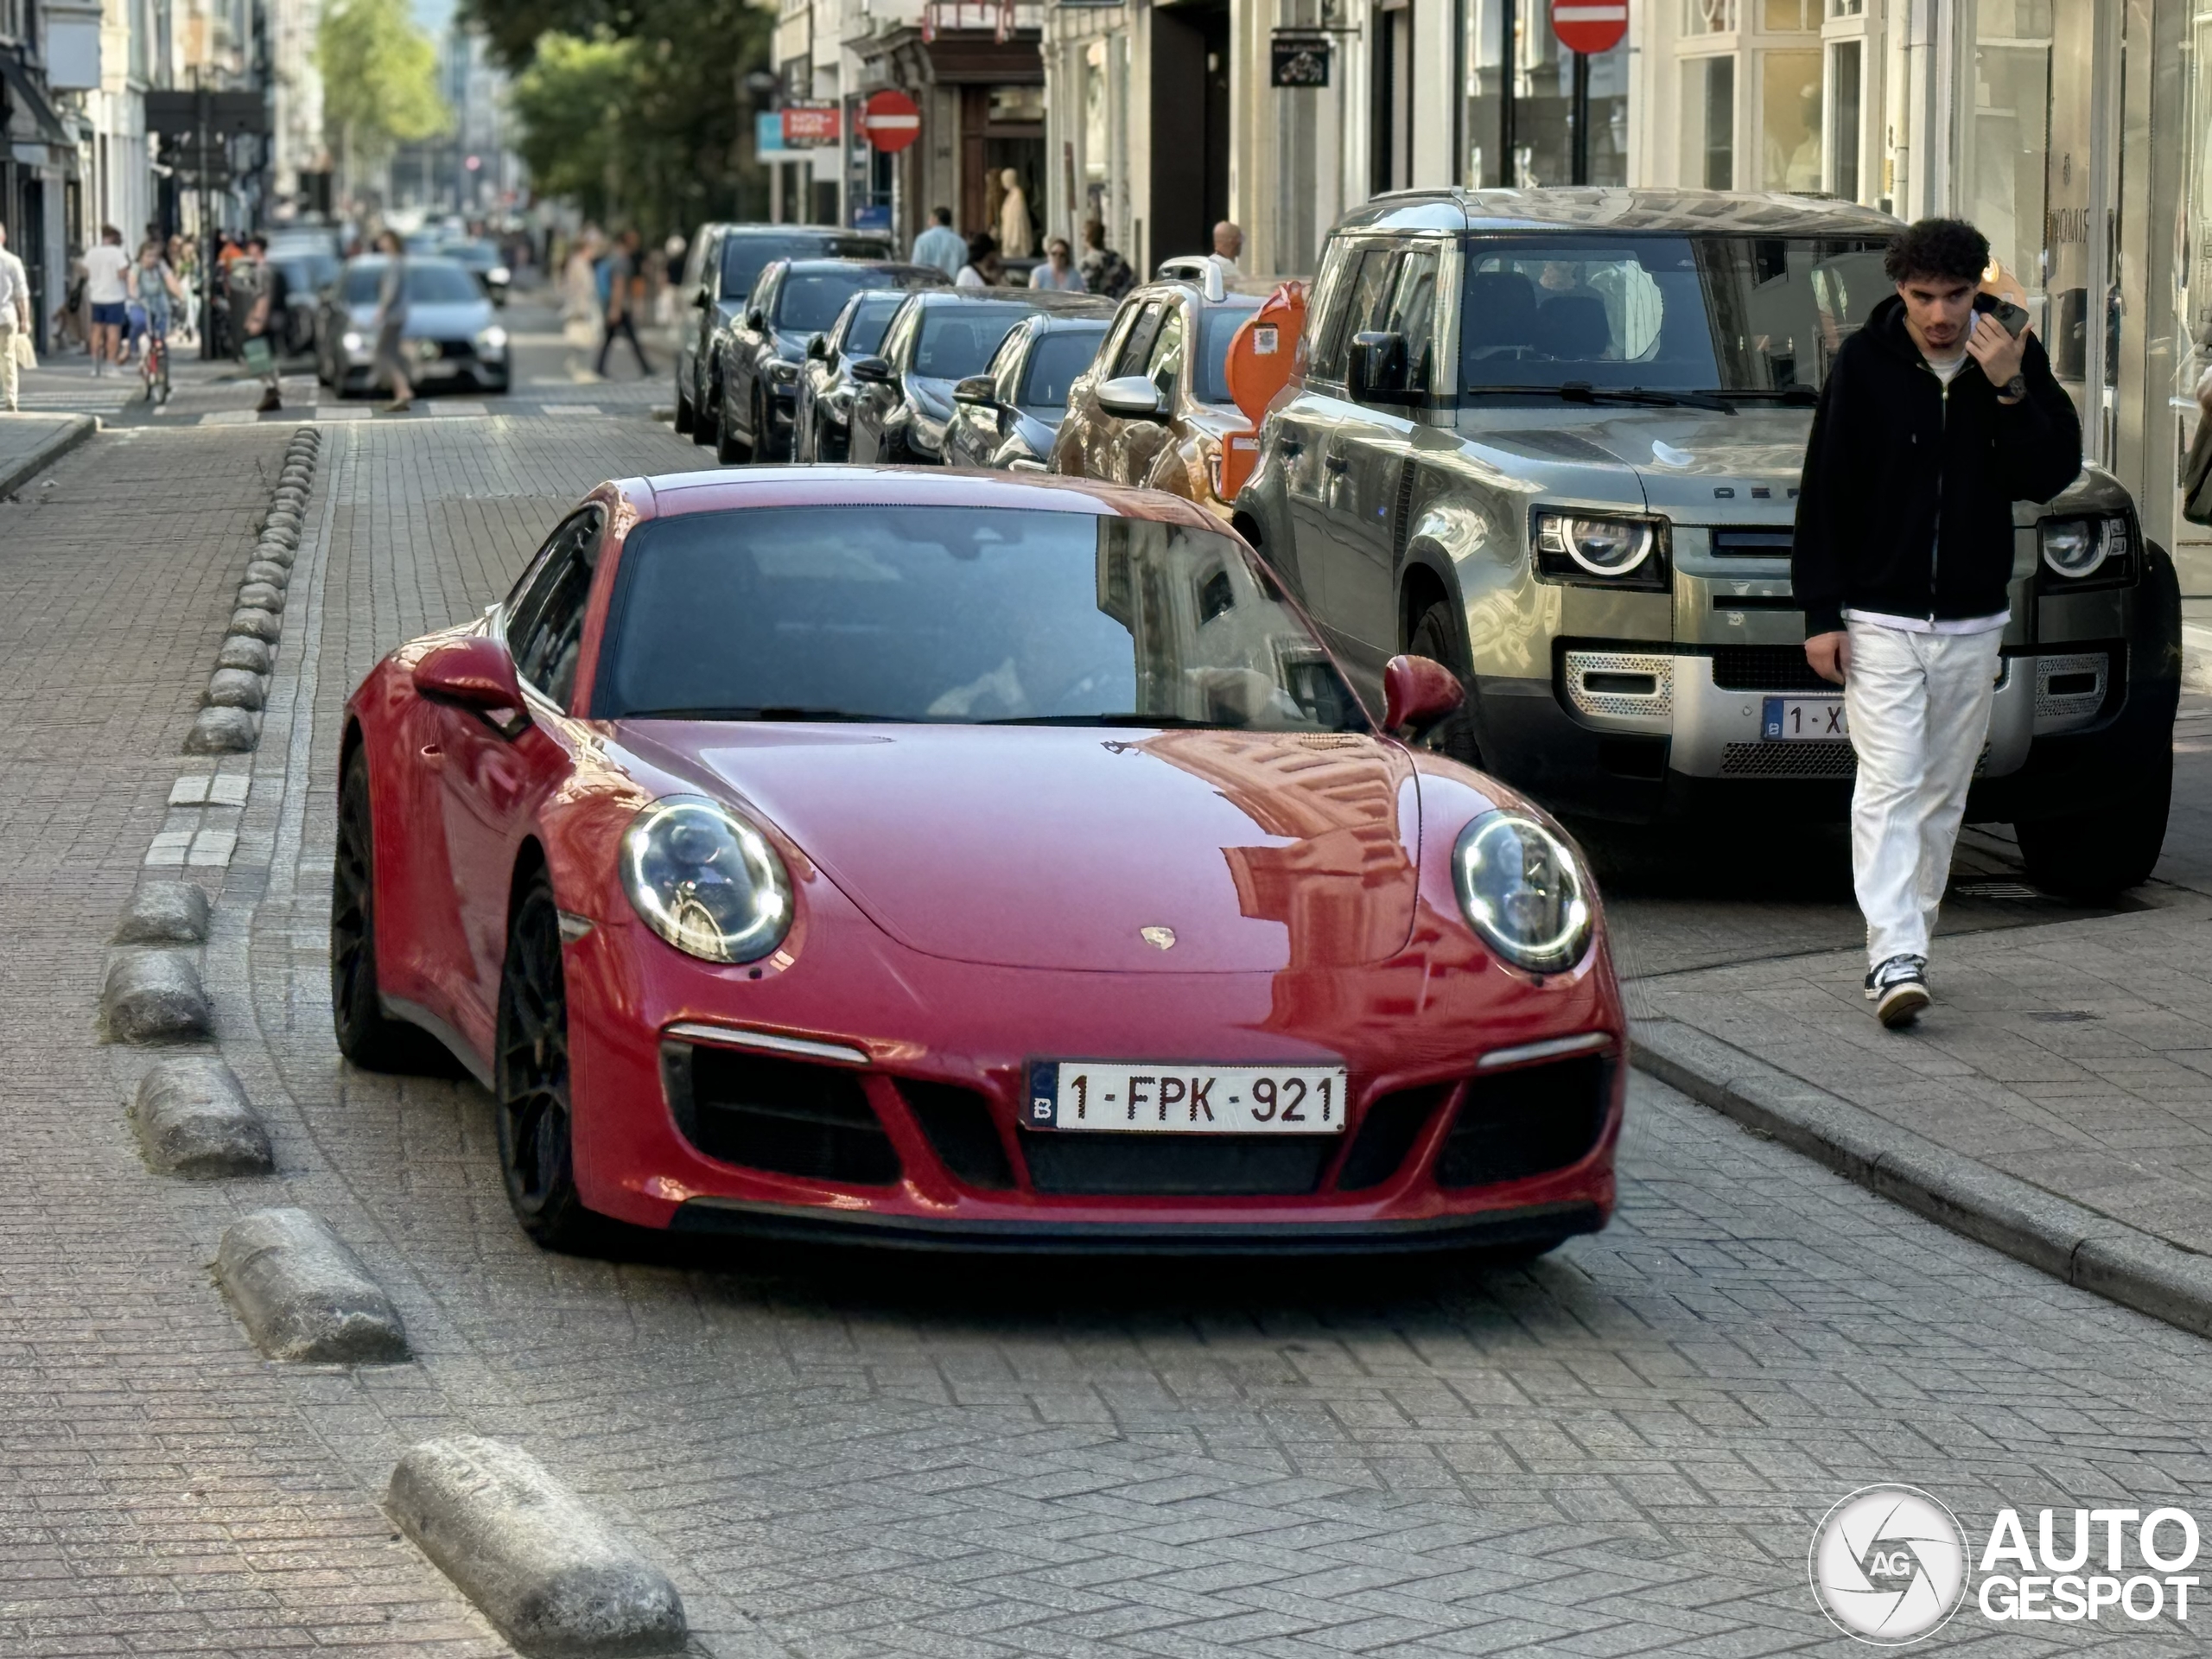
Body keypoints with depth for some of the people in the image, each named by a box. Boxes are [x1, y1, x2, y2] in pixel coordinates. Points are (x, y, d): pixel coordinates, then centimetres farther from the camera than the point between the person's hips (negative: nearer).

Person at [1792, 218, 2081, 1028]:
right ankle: (1894, 957, -20)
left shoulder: (2016, 358, 0)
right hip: (1880, 619, -3)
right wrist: (1821, 612, -7)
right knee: (1890, 784, -13)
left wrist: (2010, 391, -19)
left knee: (1942, 791, 11)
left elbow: (2050, 475, -5)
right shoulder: (1864, 364, -7)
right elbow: (1824, 492, -4)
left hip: (1973, 623, 3)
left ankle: (1906, 940, 23)